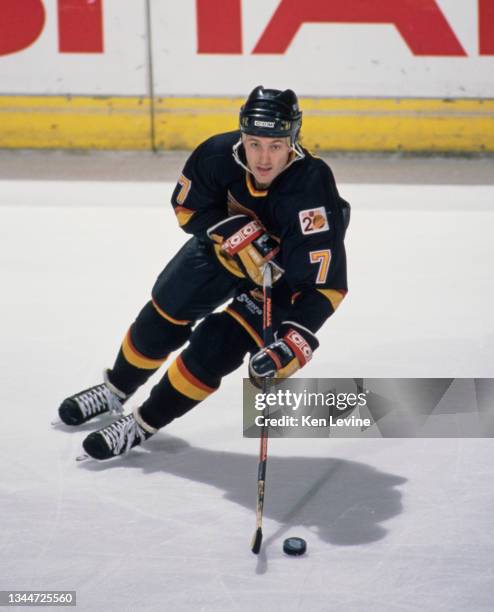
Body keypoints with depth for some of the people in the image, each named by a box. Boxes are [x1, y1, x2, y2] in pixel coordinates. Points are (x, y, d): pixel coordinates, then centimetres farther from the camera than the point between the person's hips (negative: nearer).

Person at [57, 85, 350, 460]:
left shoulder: (313, 188, -40)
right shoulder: (220, 155, -31)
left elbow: (324, 282, -40)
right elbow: (188, 206, -13)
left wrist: (295, 342, -51)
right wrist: (235, 232, -31)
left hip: (283, 277, -4)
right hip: (223, 247, 4)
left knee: (216, 347, -13)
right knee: (166, 314, 12)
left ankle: (145, 423, 7)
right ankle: (116, 391, 39)